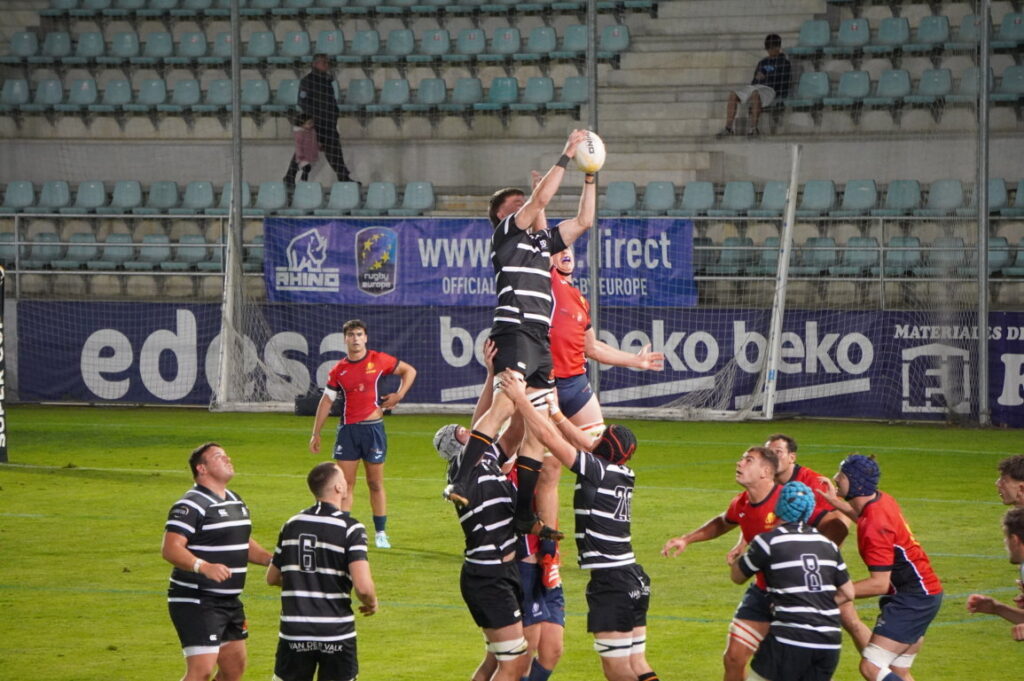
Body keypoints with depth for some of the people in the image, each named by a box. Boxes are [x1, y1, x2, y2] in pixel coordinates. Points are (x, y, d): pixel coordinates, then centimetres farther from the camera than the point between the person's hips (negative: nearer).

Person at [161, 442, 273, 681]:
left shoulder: (236, 502, 16)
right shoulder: (191, 505, -14)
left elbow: (244, 545, 30)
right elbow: (170, 549, -25)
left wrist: (272, 560, 15)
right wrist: (203, 567, -39)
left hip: (230, 602, 9)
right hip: (196, 602, -9)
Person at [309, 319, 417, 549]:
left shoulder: (378, 360, -1)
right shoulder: (339, 370, 4)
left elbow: (409, 371, 11)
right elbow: (326, 401, 9)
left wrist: (398, 395, -1)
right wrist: (316, 433, 8)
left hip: (373, 427, -2)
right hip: (347, 429, 2)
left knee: (375, 483, 4)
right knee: (344, 482, 0)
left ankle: (380, 533, 11)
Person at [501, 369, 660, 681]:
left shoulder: (597, 471, -13)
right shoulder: (624, 475, 8)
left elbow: (549, 438, -13)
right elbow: (585, 444, 24)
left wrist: (521, 399, -6)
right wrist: (556, 413, 30)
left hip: (610, 583, -8)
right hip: (634, 579, 8)